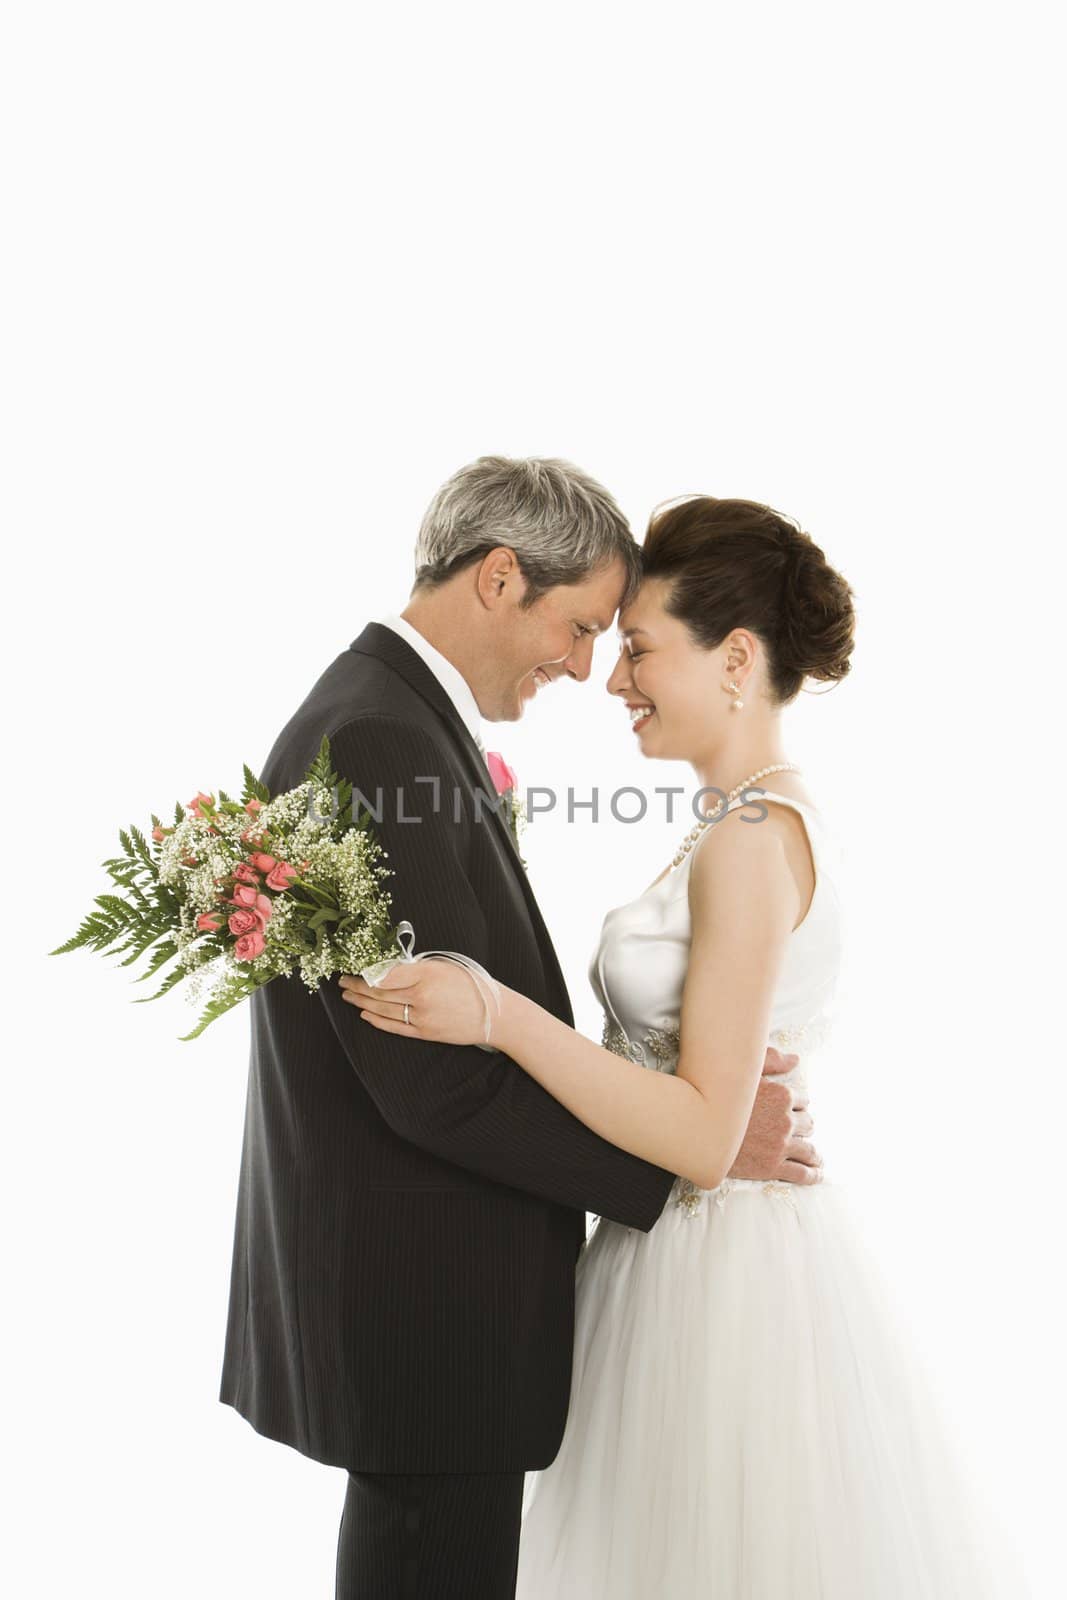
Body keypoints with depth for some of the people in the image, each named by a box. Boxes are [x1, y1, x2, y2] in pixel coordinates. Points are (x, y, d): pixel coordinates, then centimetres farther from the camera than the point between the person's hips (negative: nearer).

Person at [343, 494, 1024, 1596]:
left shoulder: (753, 840, -21)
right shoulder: (758, 819, 8)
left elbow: (704, 1133, -24)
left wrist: (496, 1015, -29)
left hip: (722, 1268, -9)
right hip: (693, 1249, 9)